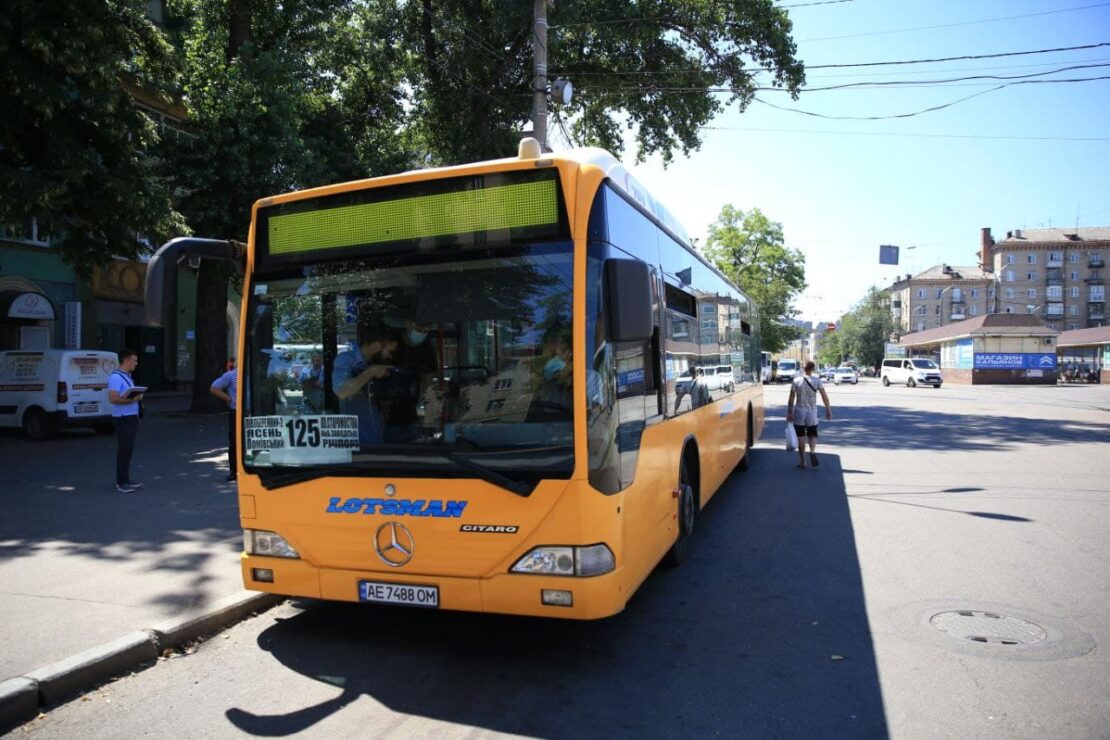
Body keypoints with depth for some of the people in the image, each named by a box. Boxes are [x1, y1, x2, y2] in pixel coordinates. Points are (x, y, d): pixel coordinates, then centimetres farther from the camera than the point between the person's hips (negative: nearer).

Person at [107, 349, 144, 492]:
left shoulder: (127, 376, 17)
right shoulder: (116, 377, -15)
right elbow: (113, 399, -24)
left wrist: (137, 397, 9)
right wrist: (132, 399, -26)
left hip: (131, 418, 10)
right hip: (123, 419, -10)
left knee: (128, 450, 14)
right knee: (124, 451, -5)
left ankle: (125, 480, 22)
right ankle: (121, 483, 1)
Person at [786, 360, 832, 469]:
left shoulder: (796, 381, -4)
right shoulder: (817, 380, -5)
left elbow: (791, 398, -5)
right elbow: (824, 396, -9)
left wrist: (789, 412, 0)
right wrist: (828, 410, -4)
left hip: (799, 412, 0)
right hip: (812, 412, 0)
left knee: (801, 437, 7)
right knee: (812, 434, 12)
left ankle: (802, 461, 9)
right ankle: (812, 451, -18)